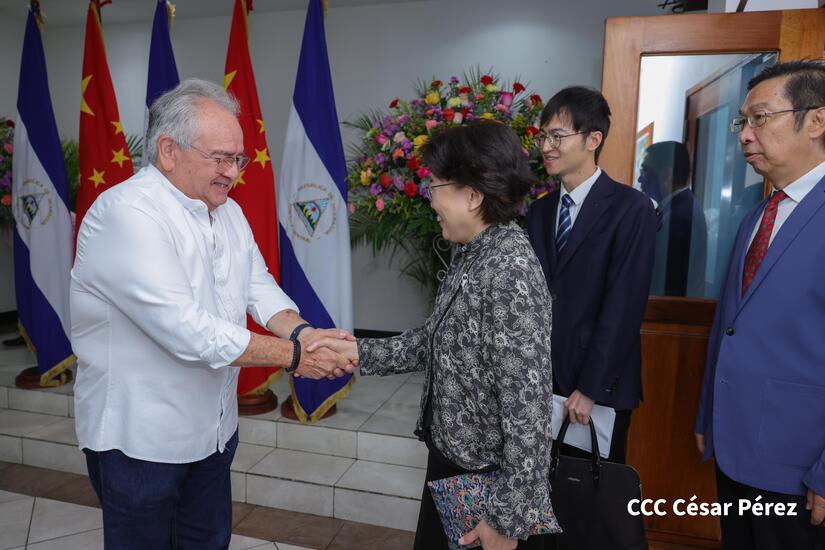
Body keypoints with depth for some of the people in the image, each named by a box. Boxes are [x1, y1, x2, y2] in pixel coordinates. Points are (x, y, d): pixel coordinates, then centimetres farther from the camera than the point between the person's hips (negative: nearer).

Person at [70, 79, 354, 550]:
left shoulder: (227, 211, 3)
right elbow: (187, 331, -31)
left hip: (214, 424, 7)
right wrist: (293, 355, -25)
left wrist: (302, 332, -19)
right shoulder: (126, 213, -25)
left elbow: (259, 285, 1)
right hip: (140, 438, -7)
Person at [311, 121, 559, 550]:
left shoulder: (510, 273, -26)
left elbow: (529, 404, -26)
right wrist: (359, 353, 1)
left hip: (488, 480, -8)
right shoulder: (472, 257, 3)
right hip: (450, 459, 8)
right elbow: (433, 341, 9)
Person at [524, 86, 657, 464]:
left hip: (601, 386, -4)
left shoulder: (631, 209, -11)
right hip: (544, 379, 4)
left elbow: (623, 307, -15)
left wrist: (590, 388, -15)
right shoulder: (540, 211, 7)